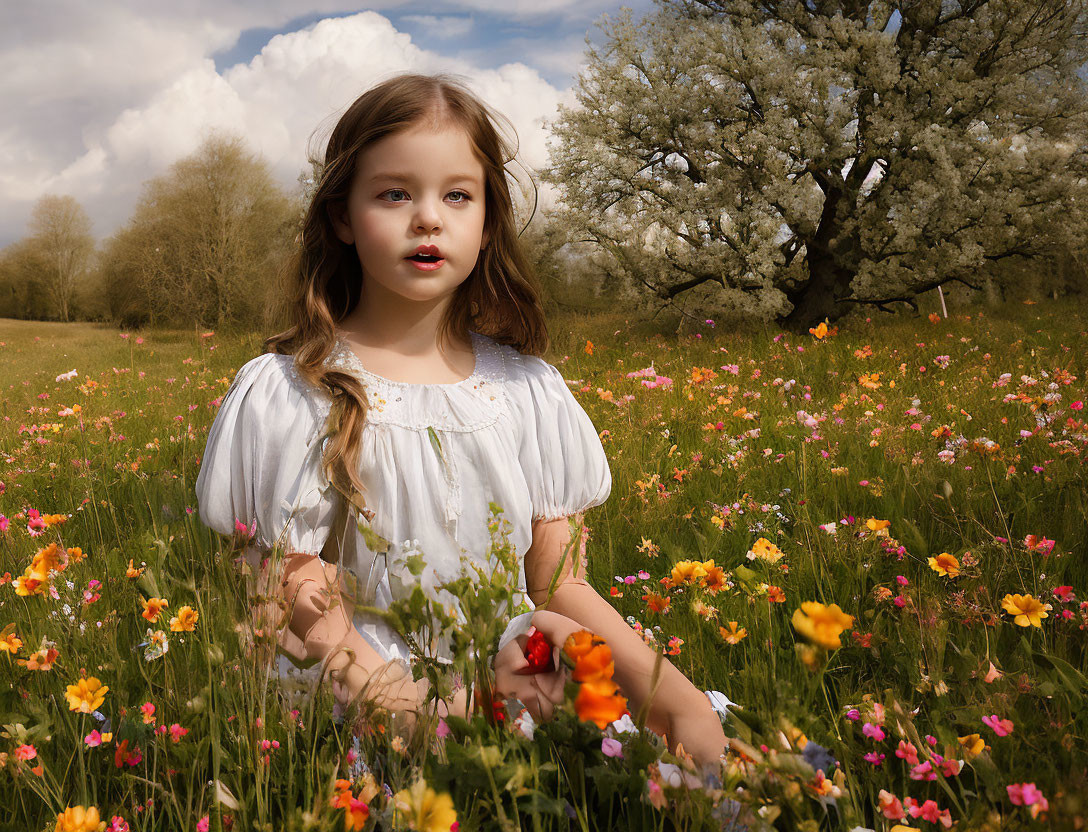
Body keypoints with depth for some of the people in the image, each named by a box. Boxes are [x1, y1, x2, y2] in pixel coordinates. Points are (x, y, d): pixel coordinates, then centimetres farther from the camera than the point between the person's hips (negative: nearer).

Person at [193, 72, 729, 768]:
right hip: (364, 708, -3)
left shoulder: (526, 391, 4)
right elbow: (310, 623, -10)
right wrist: (439, 710, -25)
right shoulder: (289, 394, -7)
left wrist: (681, 698, -10)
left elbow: (563, 585, 6)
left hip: (524, 693, 4)